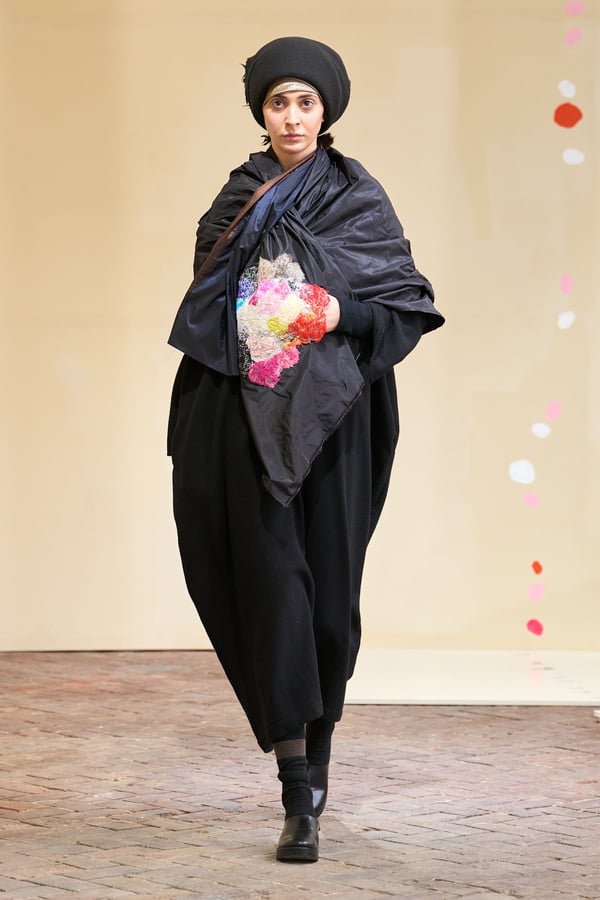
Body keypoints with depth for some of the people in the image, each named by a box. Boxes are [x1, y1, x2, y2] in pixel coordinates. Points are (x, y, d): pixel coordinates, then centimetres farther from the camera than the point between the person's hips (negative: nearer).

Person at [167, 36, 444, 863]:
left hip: (328, 418, -2)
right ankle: (300, 795, -4)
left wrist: (342, 315, -18)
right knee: (270, 581, -7)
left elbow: (409, 304, 0)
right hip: (248, 414, 2)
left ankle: (315, 742, 24)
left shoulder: (358, 200, 2)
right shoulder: (240, 200, 11)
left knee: (326, 585, 1)